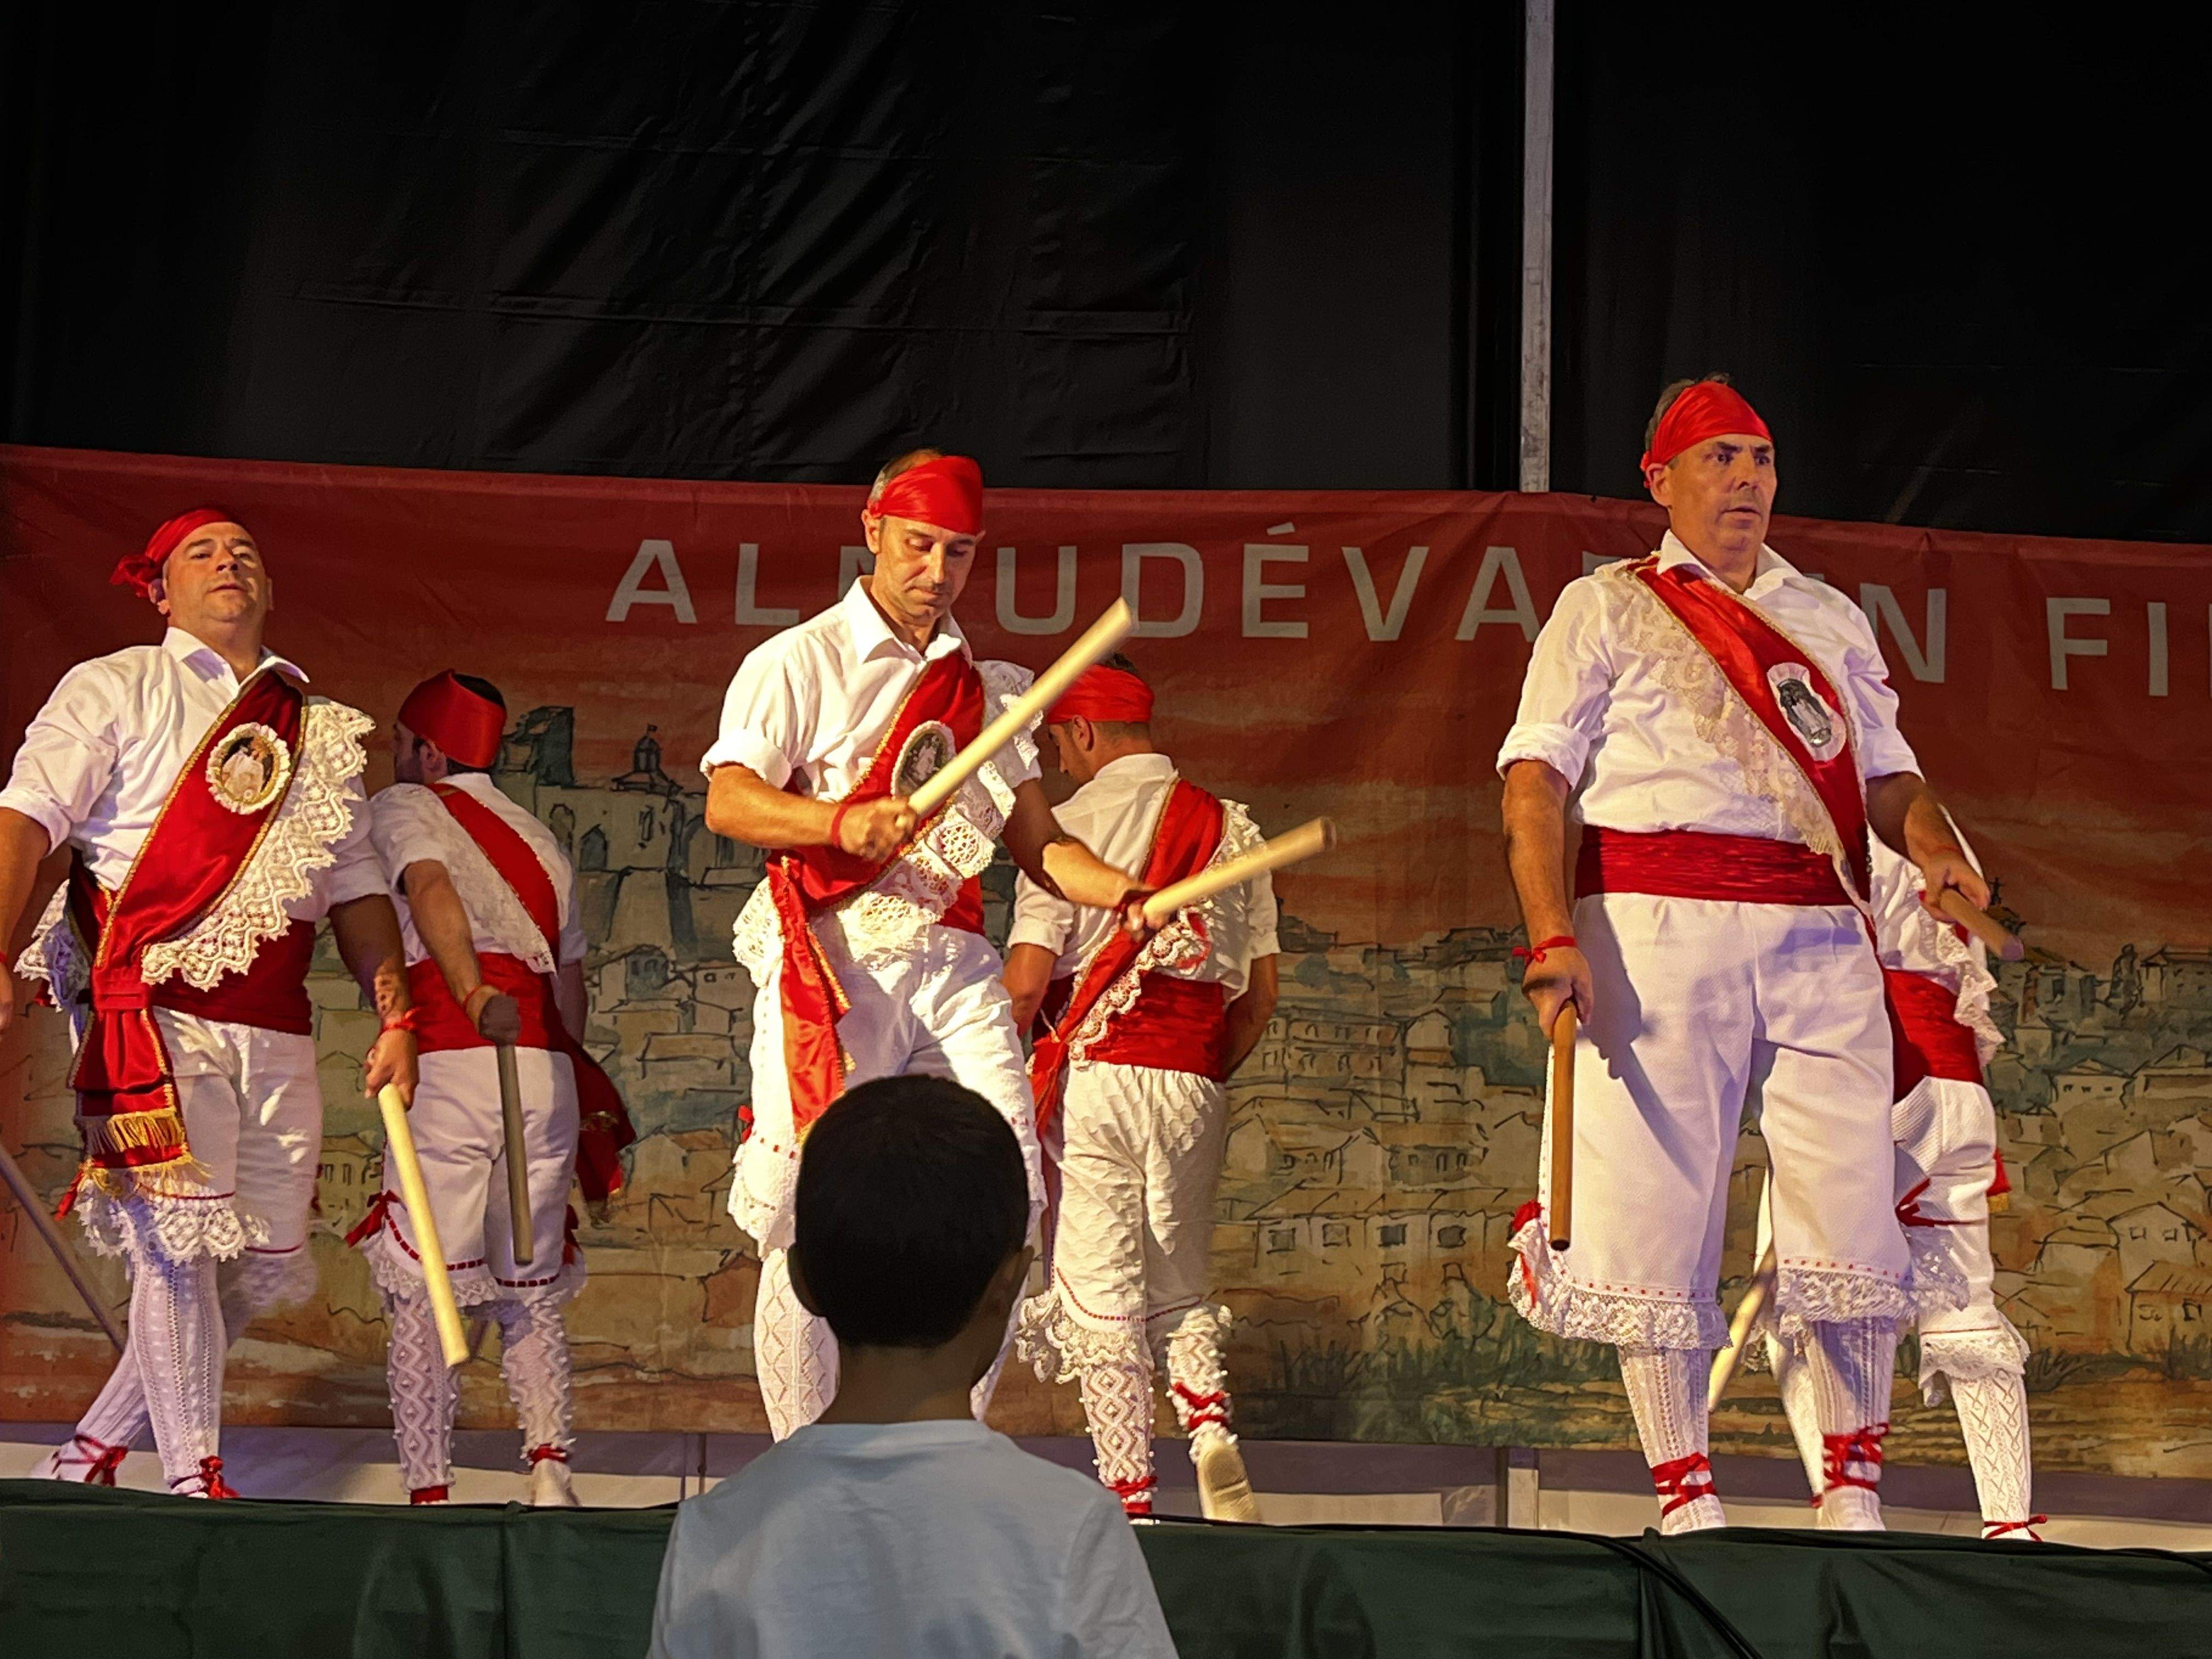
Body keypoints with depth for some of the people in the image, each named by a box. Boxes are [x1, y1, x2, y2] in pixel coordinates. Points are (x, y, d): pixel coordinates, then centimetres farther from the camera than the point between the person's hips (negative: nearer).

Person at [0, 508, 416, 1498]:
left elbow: (357, 886, 21)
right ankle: (194, 1482, -1)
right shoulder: (118, 689, 7)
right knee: (182, 1238, -12)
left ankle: (94, 1452, 18)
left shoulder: (321, 731, 21)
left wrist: (394, 1016, 9)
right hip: (158, 1009, -5)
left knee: (265, 1265, 4)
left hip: (276, 1032, 5)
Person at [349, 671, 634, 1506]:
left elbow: (429, 886, -15)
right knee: (530, 1292, 13)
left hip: (451, 1064, -5)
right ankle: (550, 1463, -3)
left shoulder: (400, 808, 7)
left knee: (420, 1291, -1)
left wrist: (474, 996, -31)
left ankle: (428, 1490, -5)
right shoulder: (541, 841, 24)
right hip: (550, 1075, 5)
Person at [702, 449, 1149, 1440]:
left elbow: (1038, 843, 18)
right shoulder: (799, 663, 4)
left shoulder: (992, 688, 20)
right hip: (834, 959, -4)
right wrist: (845, 820, -26)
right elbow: (728, 801, -9)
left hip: (952, 960, 4)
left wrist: (1128, 898, -1)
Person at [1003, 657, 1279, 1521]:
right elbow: (1262, 990, 11)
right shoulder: (1234, 828, 10)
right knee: (1181, 1288, 16)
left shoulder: (1072, 824, -3)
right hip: (1193, 1082, 4)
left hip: (1094, 1075, -4)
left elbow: (1027, 980, -10)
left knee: (1099, 1294, 1)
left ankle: (1129, 1495, -3)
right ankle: (1211, 1429, -9)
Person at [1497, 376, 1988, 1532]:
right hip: (1658, 925, -3)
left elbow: (1887, 773, 20)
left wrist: (1936, 851, -3)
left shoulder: (1831, 620, 23)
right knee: (1658, 1205, -6)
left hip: (1818, 932, 3)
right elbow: (1535, 781, 2)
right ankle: (1684, 1496, 2)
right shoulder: (1606, 610, 11)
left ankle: (1853, 1492, 5)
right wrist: (1554, 936, -12)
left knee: (1849, 1199, -4)